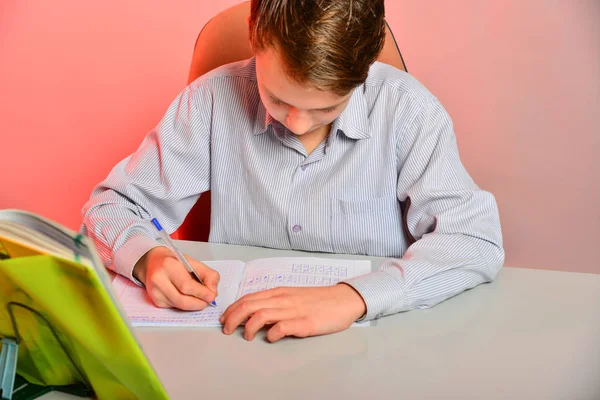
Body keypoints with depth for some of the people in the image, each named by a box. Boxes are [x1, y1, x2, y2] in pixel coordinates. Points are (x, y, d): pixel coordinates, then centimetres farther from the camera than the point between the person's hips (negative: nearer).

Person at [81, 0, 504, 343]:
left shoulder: (405, 109, -11)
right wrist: (148, 258, -21)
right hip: (237, 338, 1)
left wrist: (354, 296, -30)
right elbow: (111, 206, 1)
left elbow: (477, 240, -16)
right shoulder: (215, 98, -7)